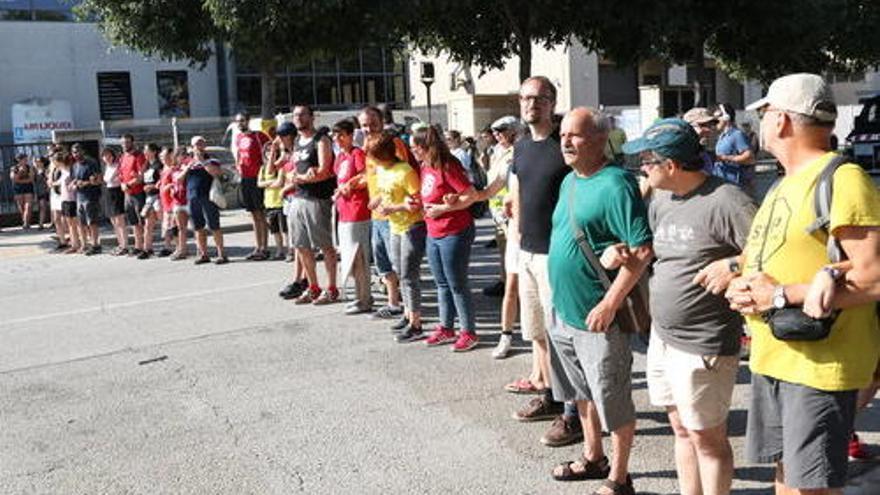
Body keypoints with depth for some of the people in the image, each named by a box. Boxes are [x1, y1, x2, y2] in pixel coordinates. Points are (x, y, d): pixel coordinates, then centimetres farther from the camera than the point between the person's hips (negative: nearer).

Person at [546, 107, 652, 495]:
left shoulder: (615, 184, -17)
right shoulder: (569, 181, 10)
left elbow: (641, 250, -22)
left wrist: (609, 304, -23)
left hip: (597, 317, -9)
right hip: (562, 312, 9)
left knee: (614, 403, 6)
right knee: (583, 394, 22)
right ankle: (593, 458, 40)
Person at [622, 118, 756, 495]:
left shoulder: (725, 201, -19)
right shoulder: (660, 201, 8)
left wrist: (733, 265, -29)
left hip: (702, 347, -8)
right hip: (662, 338, 8)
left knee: (708, 440, 7)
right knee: (682, 431, 19)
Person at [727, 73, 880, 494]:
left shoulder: (842, 180, -14)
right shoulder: (784, 186, 16)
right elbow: (757, 258, 22)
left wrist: (782, 296, -19)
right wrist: (739, 287, -1)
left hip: (821, 363, -9)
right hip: (771, 357, 9)